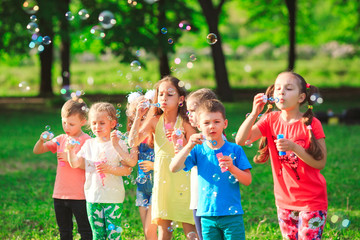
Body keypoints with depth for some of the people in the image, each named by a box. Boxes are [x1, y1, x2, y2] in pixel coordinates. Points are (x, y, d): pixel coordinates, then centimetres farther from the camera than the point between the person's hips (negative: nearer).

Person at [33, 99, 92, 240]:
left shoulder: (86, 141, -8)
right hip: (60, 194, 6)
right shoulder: (61, 139, 9)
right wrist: (42, 140, -13)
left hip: (79, 196, -6)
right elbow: (37, 151, 8)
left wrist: (69, 158, -21)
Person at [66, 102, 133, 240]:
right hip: (93, 197, 4)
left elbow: (127, 170, -8)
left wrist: (110, 169, -22)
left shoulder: (118, 144, -4)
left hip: (113, 198, -4)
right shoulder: (89, 144, 9)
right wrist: (70, 150, -11)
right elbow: (75, 163, 6)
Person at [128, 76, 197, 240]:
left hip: (183, 179, -3)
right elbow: (133, 141, -7)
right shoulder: (155, 121, 3)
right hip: (162, 179, 3)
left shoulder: (185, 122, -4)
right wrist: (138, 116, -14)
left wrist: (181, 140, -22)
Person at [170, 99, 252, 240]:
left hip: (232, 214, -2)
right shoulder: (198, 151, 4)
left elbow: (248, 180, -2)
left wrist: (232, 168, -20)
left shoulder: (235, 150, 0)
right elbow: (173, 168, -7)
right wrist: (189, 146, -17)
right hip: (207, 216, 2)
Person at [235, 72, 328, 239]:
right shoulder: (271, 120, -1)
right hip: (284, 199, 4)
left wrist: (294, 147, -26)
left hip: (312, 200, -4)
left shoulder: (311, 124, -11)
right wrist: (254, 113, -24)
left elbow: (320, 163, -14)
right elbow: (240, 140, -12)